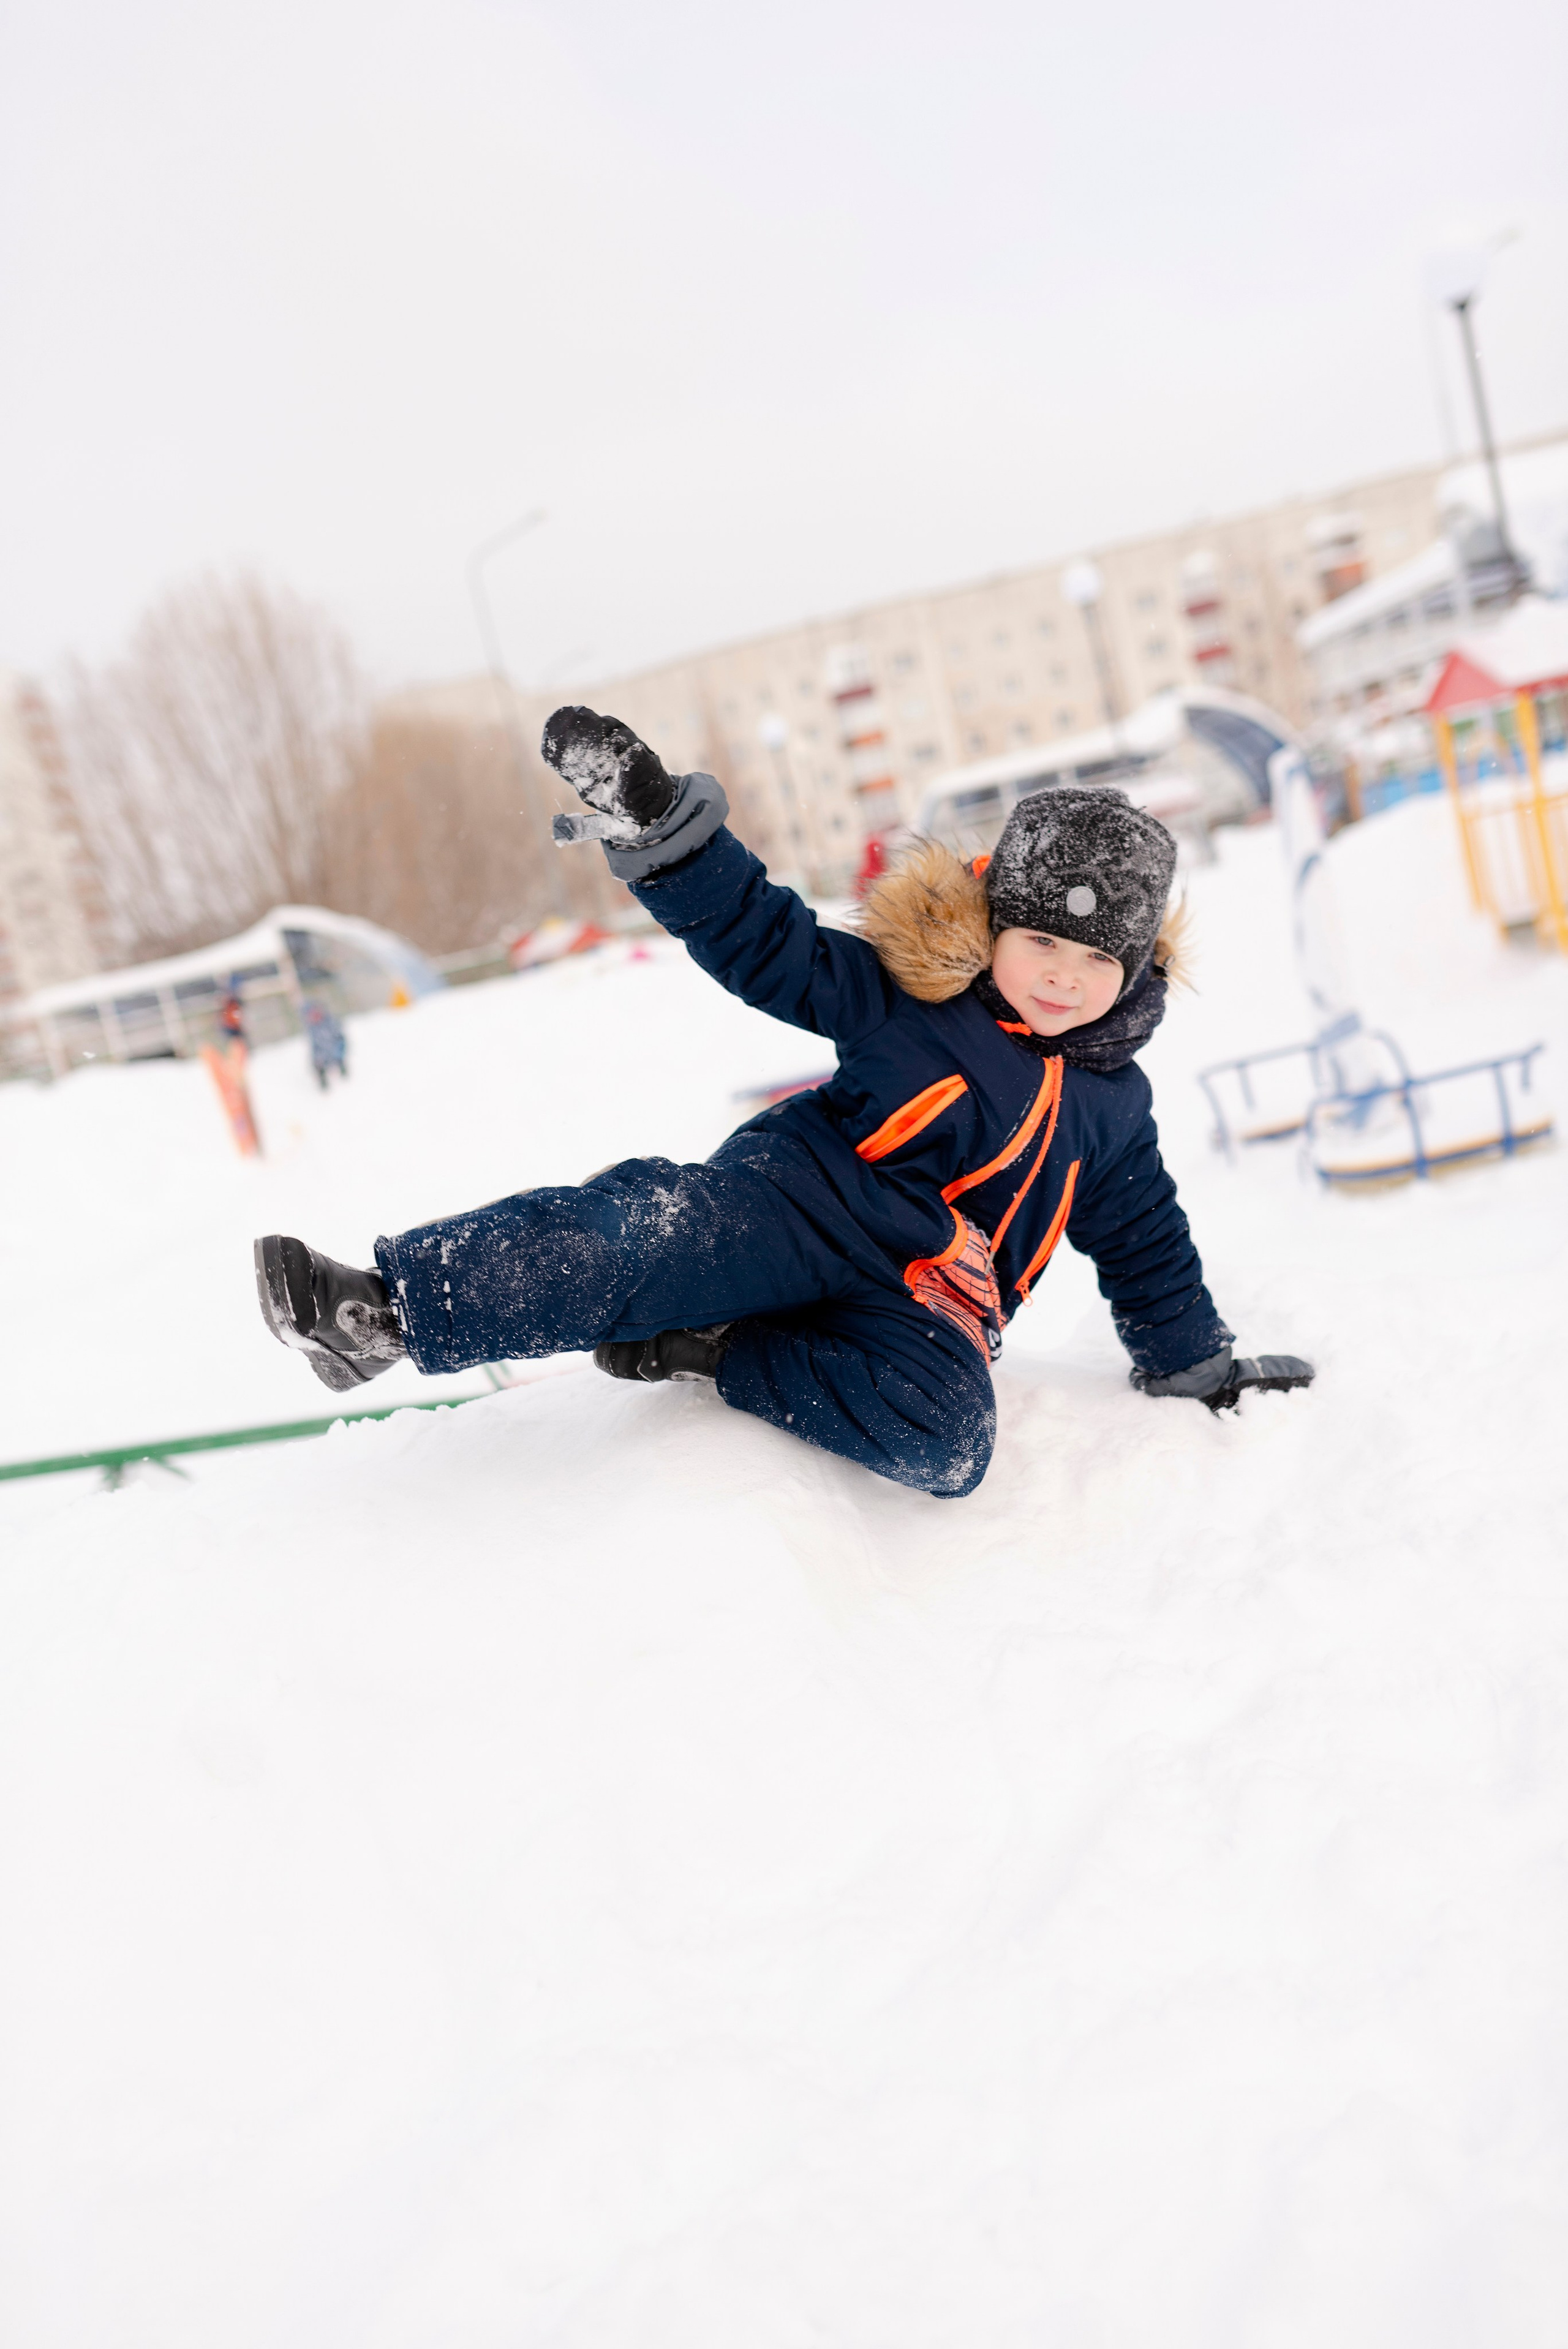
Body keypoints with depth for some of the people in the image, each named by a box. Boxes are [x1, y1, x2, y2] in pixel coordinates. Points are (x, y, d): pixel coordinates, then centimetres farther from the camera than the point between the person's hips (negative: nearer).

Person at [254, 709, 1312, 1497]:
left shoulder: (1111, 1103, 12)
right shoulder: (910, 989, 2)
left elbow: (1145, 1245, 25)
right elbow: (768, 942, -5)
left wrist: (1198, 1364, 27)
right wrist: (656, 824, -18)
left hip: (929, 1293, 3)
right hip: (813, 1202, -2)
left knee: (944, 1439, -33)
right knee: (662, 1226, -36)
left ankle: (716, 1352, -21)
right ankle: (392, 1308, -46)